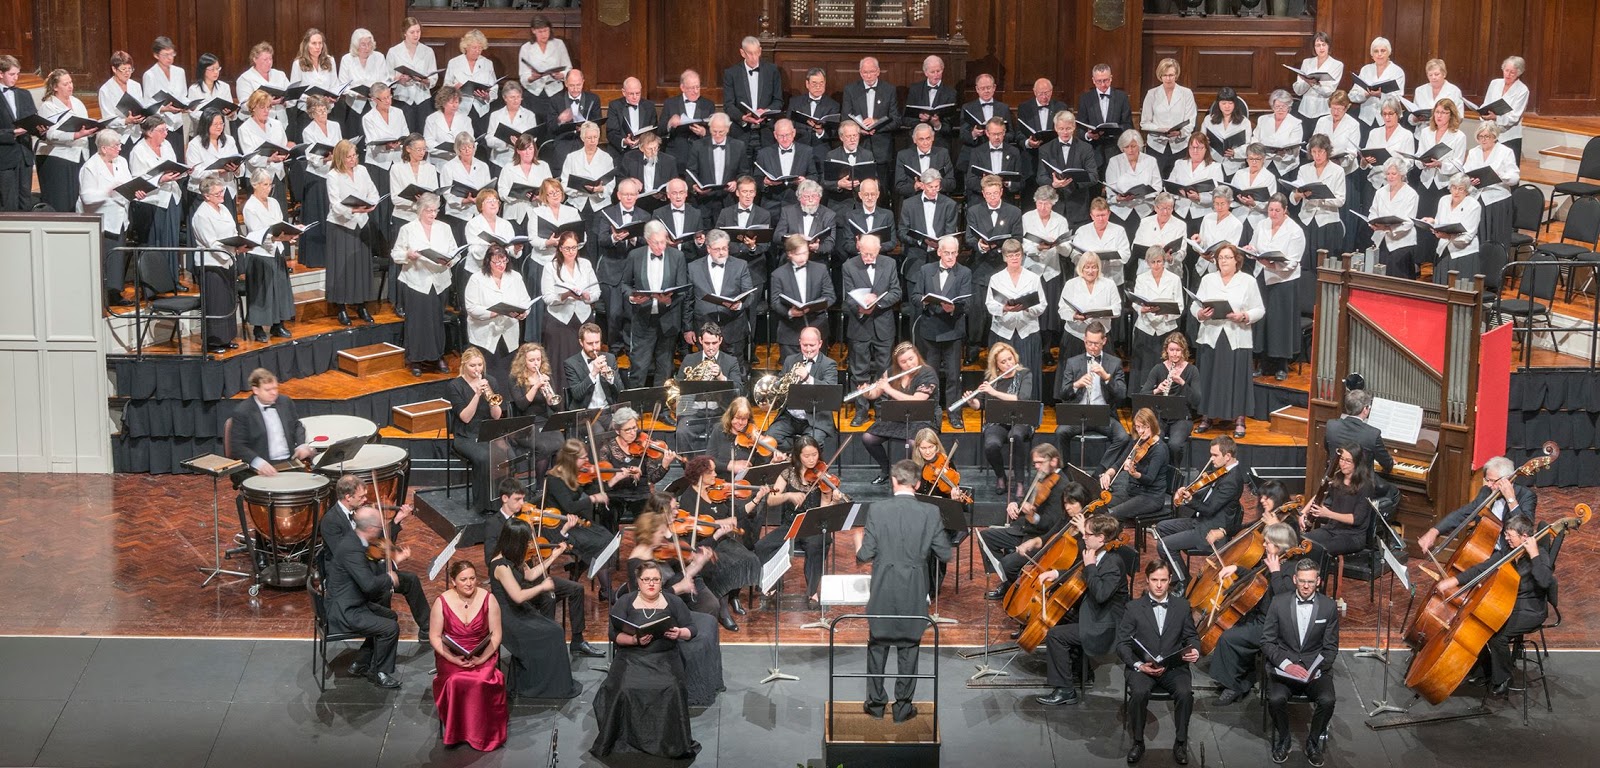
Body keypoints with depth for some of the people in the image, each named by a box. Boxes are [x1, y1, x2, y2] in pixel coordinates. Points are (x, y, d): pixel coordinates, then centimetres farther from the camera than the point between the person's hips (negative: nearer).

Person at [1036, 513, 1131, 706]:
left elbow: (1101, 594, -34)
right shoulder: (1099, 557, 8)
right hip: (1094, 616, 10)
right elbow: (1079, 577, 25)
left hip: (1105, 627, -10)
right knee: (1058, 622, 20)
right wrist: (1056, 574, 9)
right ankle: (1077, 671, 27)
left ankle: (1065, 691, -11)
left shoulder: (1113, 562, -21)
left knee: (1055, 634, -17)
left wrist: (1089, 566, -23)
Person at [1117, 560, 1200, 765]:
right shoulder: (1133, 608, 6)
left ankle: (1180, 743, -10)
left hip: (1174, 666, 1)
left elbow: (1191, 637, 18)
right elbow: (1123, 643, 2)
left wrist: (1195, 651, -7)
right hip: (1142, 666, -1)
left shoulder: (1182, 608, 12)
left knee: (1185, 693, -30)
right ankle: (1138, 742, -11)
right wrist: (1138, 665, -14)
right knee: (1139, 693, -33)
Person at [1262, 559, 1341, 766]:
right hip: (1284, 667, 0)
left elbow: (1331, 647, 5)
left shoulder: (1329, 607, 1)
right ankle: (1282, 739, 1)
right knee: (1276, 699, -30)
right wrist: (1285, 664, -15)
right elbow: (1267, 641, 1)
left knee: (1327, 700, -29)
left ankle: (1314, 741, -1)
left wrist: (1318, 668, -13)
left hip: (1316, 668, 0)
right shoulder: (1279, 603, 0)